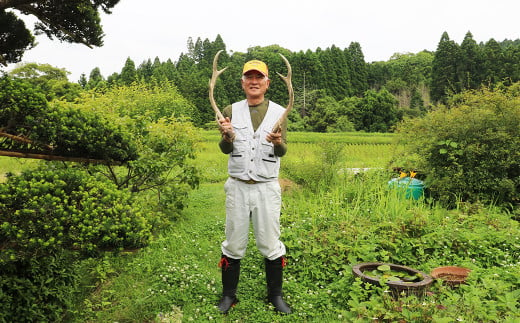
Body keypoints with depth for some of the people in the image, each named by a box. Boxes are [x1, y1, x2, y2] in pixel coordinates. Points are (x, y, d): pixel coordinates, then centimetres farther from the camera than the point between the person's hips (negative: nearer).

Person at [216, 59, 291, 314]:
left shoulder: (278, 112, 3)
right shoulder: (231, 111, 5)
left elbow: (282, 152, -6)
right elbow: (225, 149, -2)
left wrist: (278, 142, -29)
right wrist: (227, 136, -25)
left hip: (267, 186, -1)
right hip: (237, 186, 1)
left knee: (270, 243, 6)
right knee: (234, 243, 9)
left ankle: (275, 295, 24)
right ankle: (228, 295, 25)